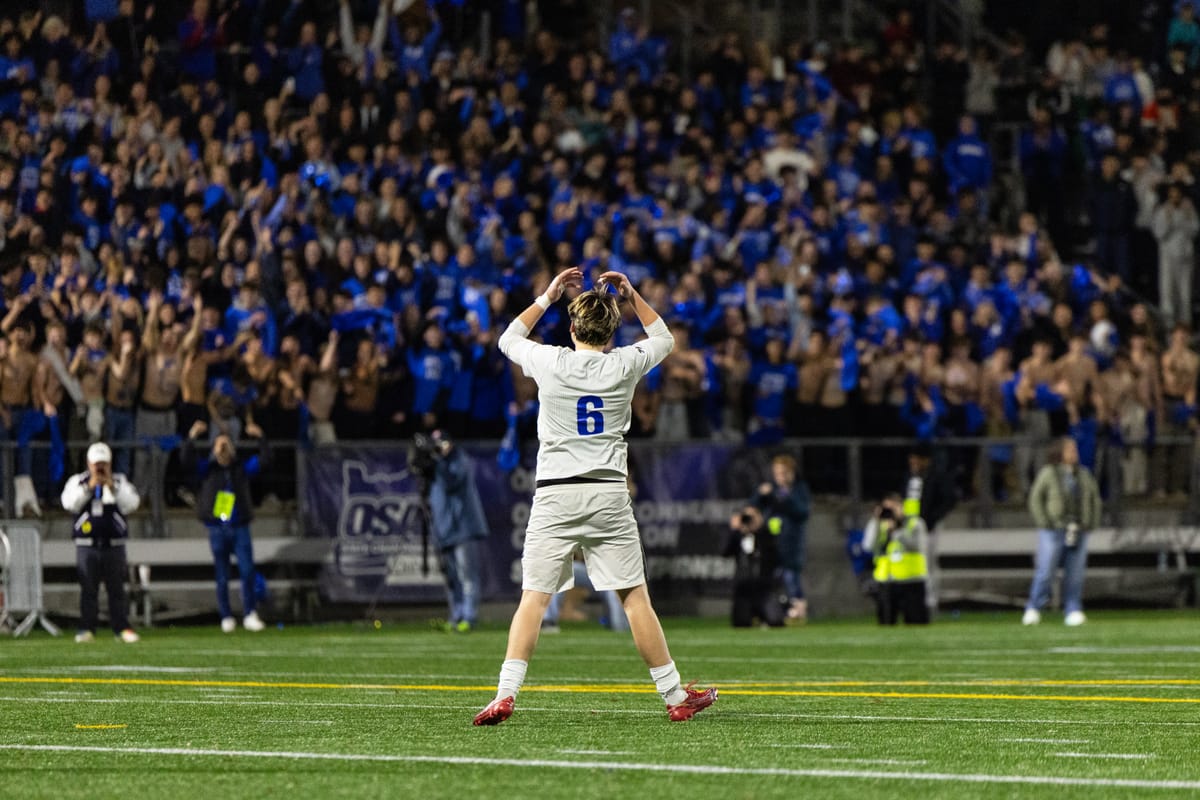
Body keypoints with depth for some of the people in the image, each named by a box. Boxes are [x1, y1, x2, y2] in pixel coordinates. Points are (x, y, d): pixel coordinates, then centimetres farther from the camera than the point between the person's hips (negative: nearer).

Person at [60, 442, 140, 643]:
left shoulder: (120, 482, 9)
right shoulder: (77, 481, 7)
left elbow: (131, 504, -5)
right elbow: (69, 504, -8)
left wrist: (112, 488, -13)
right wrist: (88, 487, -15)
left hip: (114, 545, 0)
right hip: (87, 545, 0)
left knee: (117, 589, -1)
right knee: (88, 589, -2)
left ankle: (122, 628, 3)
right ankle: (86, 629, 2)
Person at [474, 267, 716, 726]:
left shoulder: (550, 363, -1)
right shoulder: (623, 366, 1)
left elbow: (508, 339, 22)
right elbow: (663, 339, 23)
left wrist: (548, 296, 26)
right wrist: (631, 295, 26)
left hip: (555, 496, 0)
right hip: (609, 495, 1)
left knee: (533, 597, -3)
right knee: (635, 596, 5)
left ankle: (506, 694, -15)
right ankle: (675, 697, 9)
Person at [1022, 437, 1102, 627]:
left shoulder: (1084, 475, 13)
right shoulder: (1048, 474, -1)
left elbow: (1094, 499, 21)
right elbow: (1035, 499, -3)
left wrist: (1092, 523, 9)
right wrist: (1045, 523, -11)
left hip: (1078, 531, 4)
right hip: (1054, 531, -4)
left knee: (1075, 574, 1)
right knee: (1045, 572, -8)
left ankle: (1073, 612, 4)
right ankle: (1033, 610, -2)